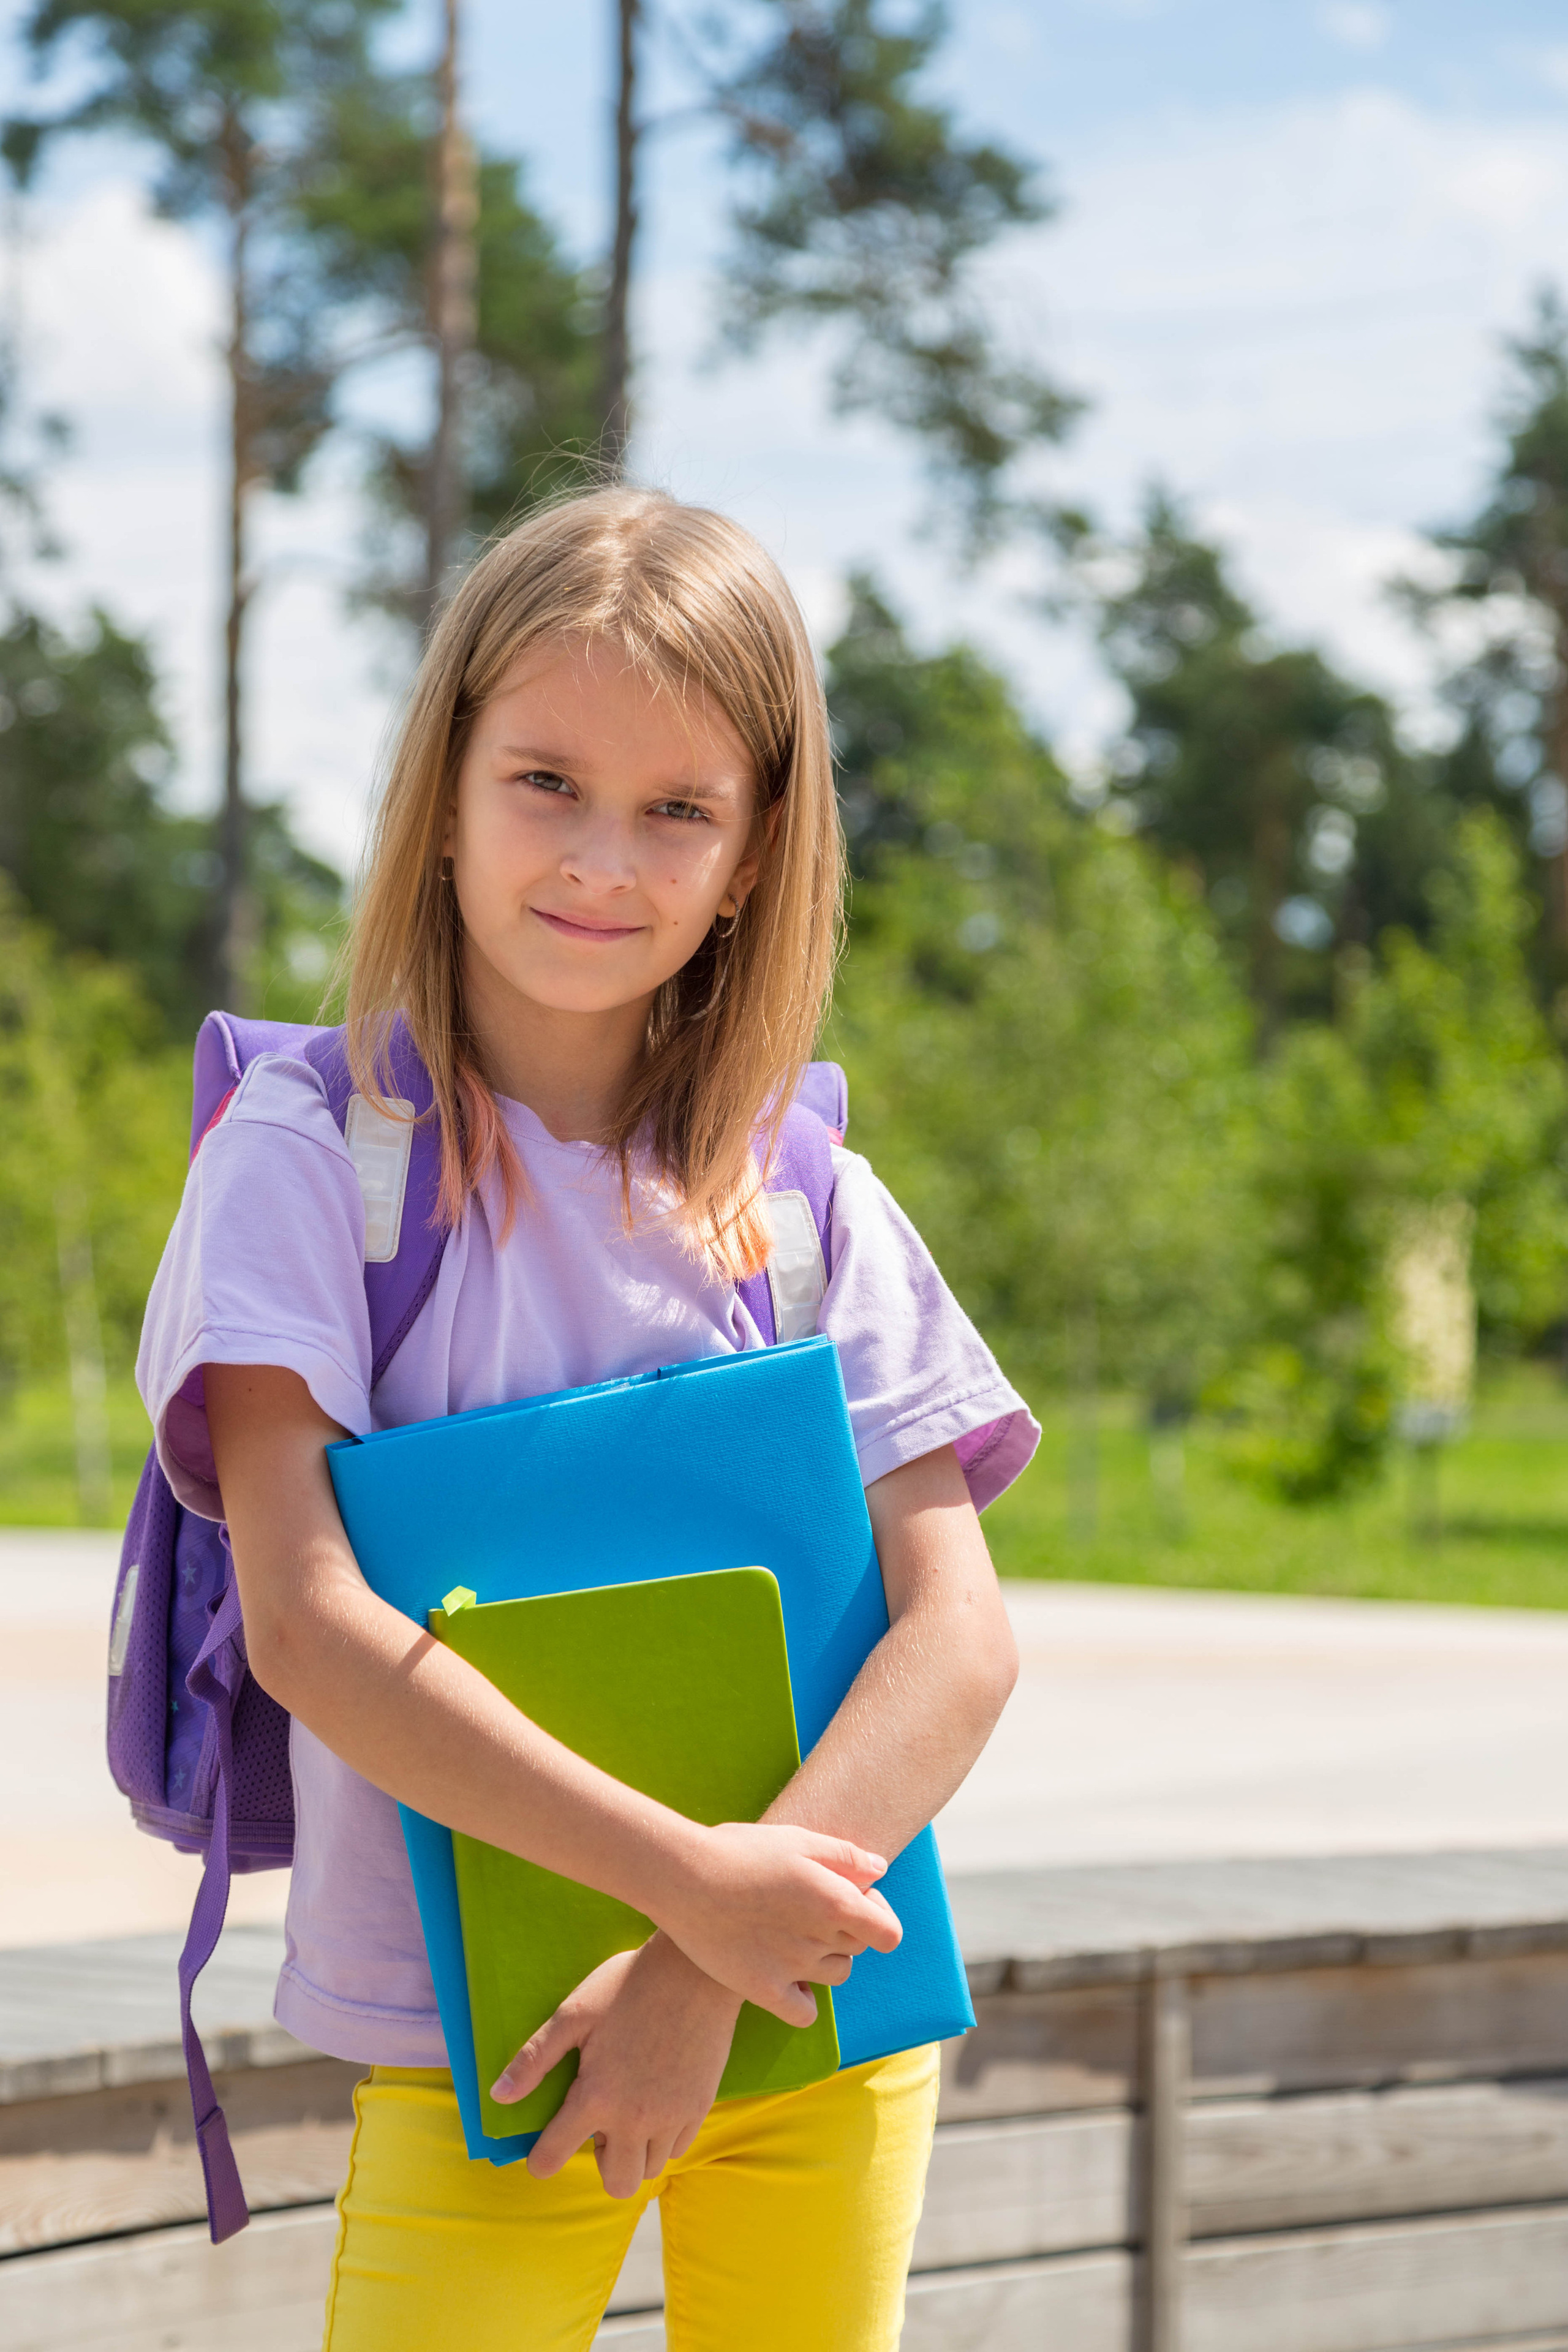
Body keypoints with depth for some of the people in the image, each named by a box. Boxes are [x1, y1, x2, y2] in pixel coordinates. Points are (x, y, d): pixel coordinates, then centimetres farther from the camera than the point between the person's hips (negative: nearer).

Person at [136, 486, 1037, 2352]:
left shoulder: (813, 1207, 2)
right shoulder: (309, 1155, -6)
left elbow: (962, 1636, -5)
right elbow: (304, 1623, -16)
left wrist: (705, 1973, -18)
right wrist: (689, 1879, -22)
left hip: (829, 2024, 3)